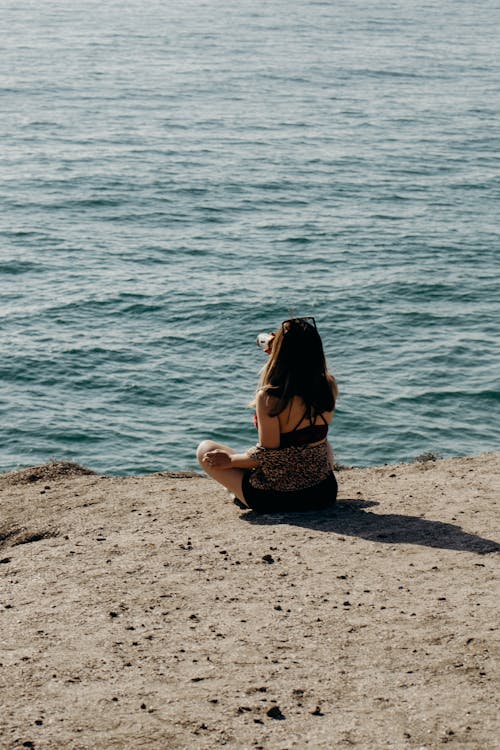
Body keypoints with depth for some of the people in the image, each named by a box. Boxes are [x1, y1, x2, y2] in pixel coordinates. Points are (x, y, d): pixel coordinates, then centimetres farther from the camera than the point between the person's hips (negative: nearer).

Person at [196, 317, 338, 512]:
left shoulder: (268, 397, -24)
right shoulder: (329, 386, -9)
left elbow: (267, 456, -20)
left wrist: (230, 460, -3)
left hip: (273, 499, -5)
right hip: (323, 494, 5)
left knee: (205, 449, 13)